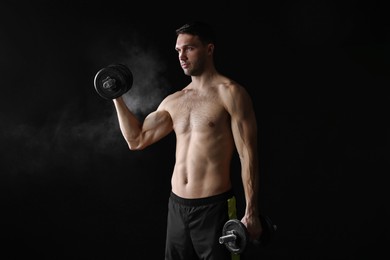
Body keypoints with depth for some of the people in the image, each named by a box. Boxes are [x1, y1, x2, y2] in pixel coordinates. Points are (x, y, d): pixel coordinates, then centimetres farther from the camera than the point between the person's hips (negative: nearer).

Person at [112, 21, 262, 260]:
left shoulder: (230, 93, -8)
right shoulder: (174, 101, 11)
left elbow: (248, 155, -10)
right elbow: (137, 140, 14)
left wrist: (251, 212, -13)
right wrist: (117, 97, 9)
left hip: (214, 207, -6)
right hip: (177, 206, 6)